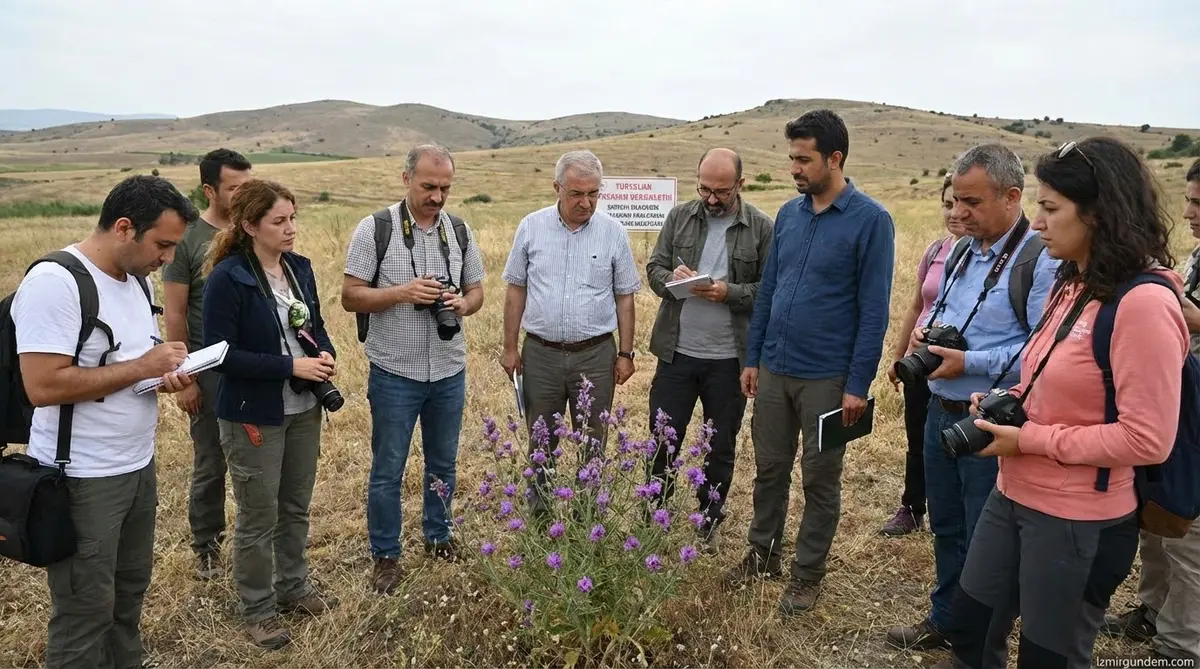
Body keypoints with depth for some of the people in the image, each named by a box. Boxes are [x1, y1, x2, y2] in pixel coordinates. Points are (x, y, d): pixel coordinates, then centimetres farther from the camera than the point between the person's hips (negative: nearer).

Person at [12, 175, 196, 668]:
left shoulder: (137, 278, 7)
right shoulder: (54, 282, -20)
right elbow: (43, 386, -26)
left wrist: (166, 374, -3)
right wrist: (142, 367, -21)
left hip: (139, 467, 8)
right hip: (81, 480, -8)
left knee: (128, 595, 19)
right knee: (86, 612, 6)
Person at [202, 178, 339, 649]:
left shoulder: (299, 266, 3)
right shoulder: (227, 278, -17)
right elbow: (221, 353, -19)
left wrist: (326, 354, -8)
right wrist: (291, 366, -23)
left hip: (304, 408, 6)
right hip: (253, 415, -6)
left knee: (296, 507, 19)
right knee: (258, 517, 7)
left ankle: (293, 587, 38)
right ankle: (258, 610, 25)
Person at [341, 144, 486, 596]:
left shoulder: (460, 231, 3)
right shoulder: (375, 229, -9)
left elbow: (476, 291, 10)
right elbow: (350, 297, -9)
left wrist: (462, 304, -13)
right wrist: (402, 292, -24)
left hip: (449, 371, 4)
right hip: (395, 372, -4)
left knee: (443, 463, 18)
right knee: (388, 470, 6)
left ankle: (438, 537, 37)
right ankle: (385, 556, 22)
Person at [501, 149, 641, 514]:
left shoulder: (613, 232, -2)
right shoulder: (531, 227, 0)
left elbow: (624, 297, 3)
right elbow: (516, 290, 5)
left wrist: (625, 354, 1)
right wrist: (510, 348, 4)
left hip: (595, 354, -1)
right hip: (540, 352, 1)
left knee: (592, 442, 11)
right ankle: (538, 511, 29)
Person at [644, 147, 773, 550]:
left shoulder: (763, 228, -4)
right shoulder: (680, 217, 4)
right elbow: (654, 268, 7)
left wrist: (729, 293, -21)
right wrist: (671, 278, -16)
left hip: (729, 360, -1)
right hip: (677, 352, 2)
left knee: (721, 447, 13)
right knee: (662, 441, 9)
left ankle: (708, 522, 33)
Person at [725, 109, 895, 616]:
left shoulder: (870, 220, -10)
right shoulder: (788, 214, 6)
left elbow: (873, 309, -11)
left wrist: (858, 384, -13)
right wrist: (753, 358, 9)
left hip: (827, 378, -5)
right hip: (773, 370, 5)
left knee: (820, 480, 10)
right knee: (769, 469, 15)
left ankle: (808, 574, 25)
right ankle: (763, 554, 33)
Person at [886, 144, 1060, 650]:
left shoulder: (1042, 260, -17)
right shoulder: (963, 251, 9)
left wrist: (971, 364, -25)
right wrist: (926, 329, 0)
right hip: (941, 412, 8)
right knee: (946, 527, 21)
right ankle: (945, 619, 40)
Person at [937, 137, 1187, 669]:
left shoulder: (1143, 303, -21)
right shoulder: (1073, 285, 7)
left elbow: (1147, 439, -24)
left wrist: (1028, 439, -19)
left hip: (1079, 522, -8)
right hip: (1013, 496, 8)